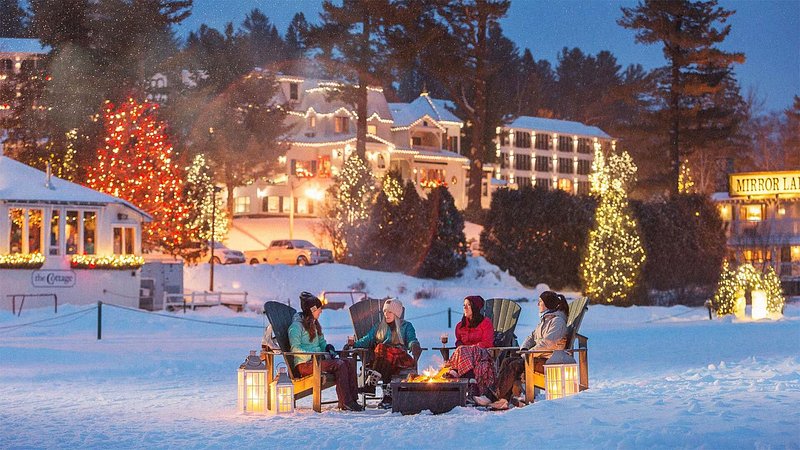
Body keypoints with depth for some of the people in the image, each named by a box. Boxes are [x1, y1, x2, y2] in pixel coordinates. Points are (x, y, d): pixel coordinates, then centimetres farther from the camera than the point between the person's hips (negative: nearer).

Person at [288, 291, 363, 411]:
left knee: (350, 362, -13)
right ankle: (345, 403, -29)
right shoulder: (296, 325, -6)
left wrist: (329, 349, 5)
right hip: (304, 364, -9)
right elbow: (295, 348, -15)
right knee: (339, 365, -28)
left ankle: (353, 398, -21)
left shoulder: (314, 324, 22)